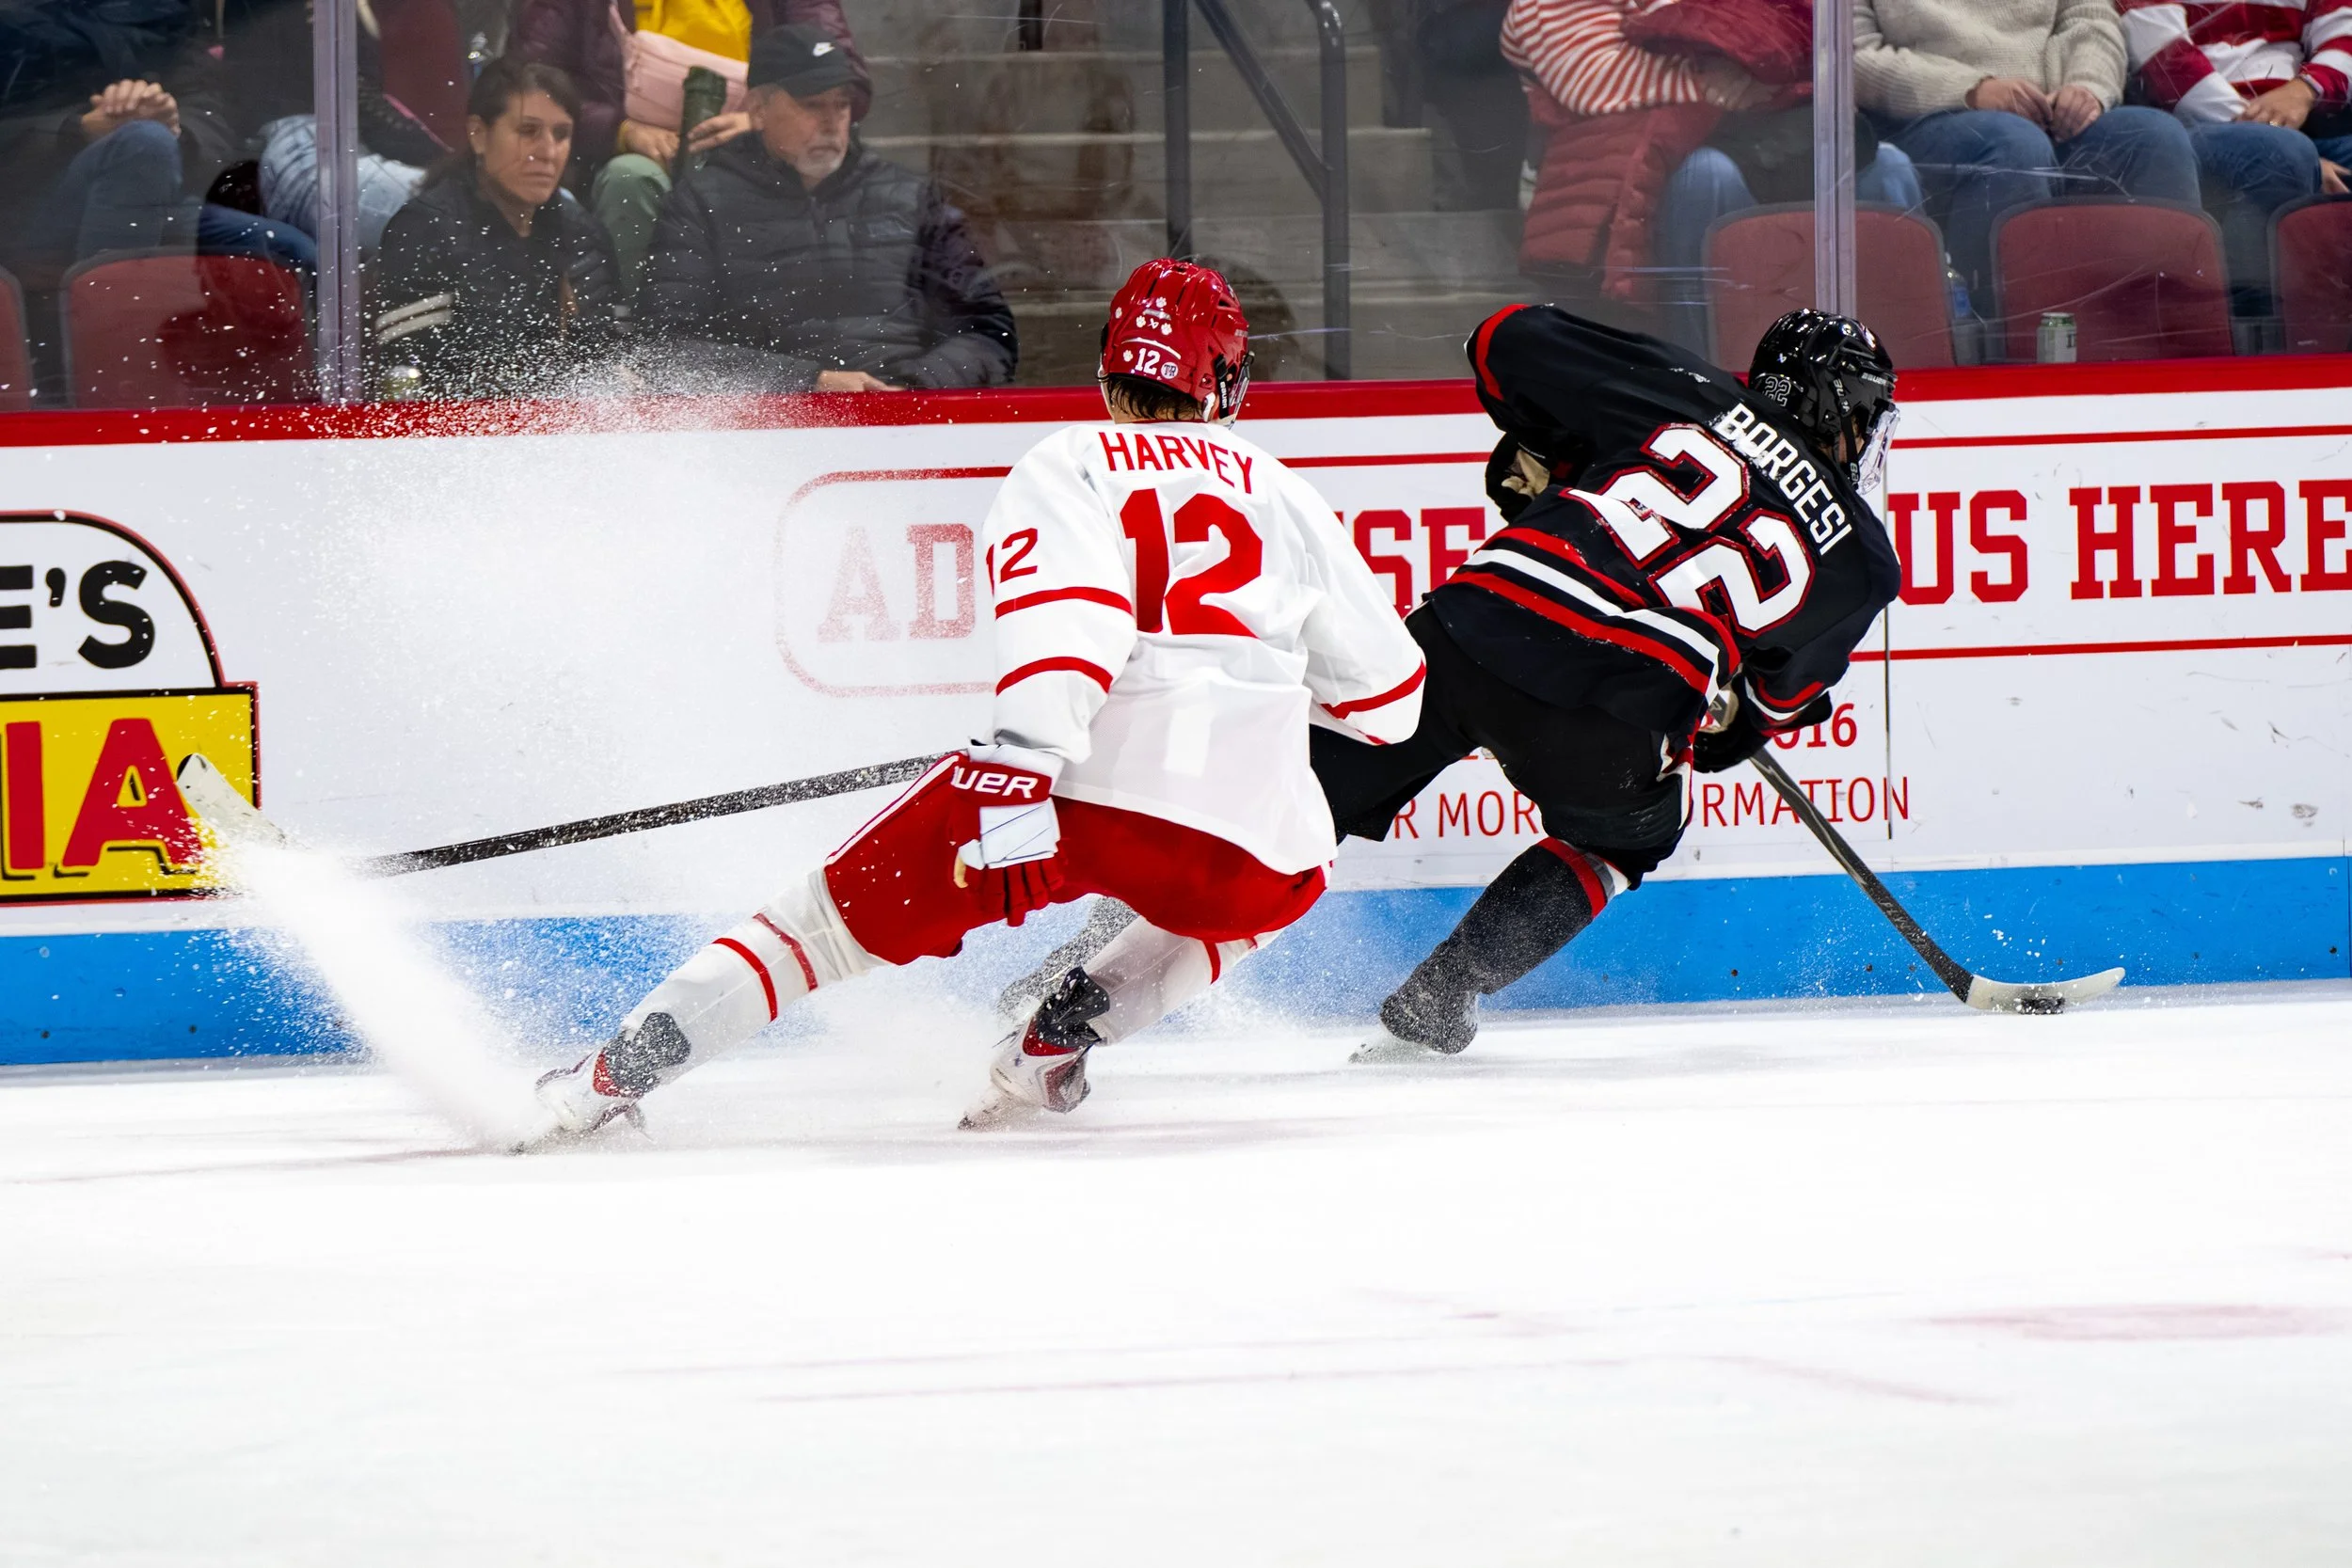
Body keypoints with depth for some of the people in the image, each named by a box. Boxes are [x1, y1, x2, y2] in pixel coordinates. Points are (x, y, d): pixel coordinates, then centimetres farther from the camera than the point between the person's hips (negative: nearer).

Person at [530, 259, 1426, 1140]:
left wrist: (1018, 781, -17)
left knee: (843, 911, 13)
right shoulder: (1278, 492, 23)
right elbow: (1387, 691, 29)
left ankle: (614, 1074, 3)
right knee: (1278, 890, 37)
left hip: (1084, 780, -2)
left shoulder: (1067, 465, 13)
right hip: (1250, 829, 2)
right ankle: (1057, 1041, 19)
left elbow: (1060, 621, -7)